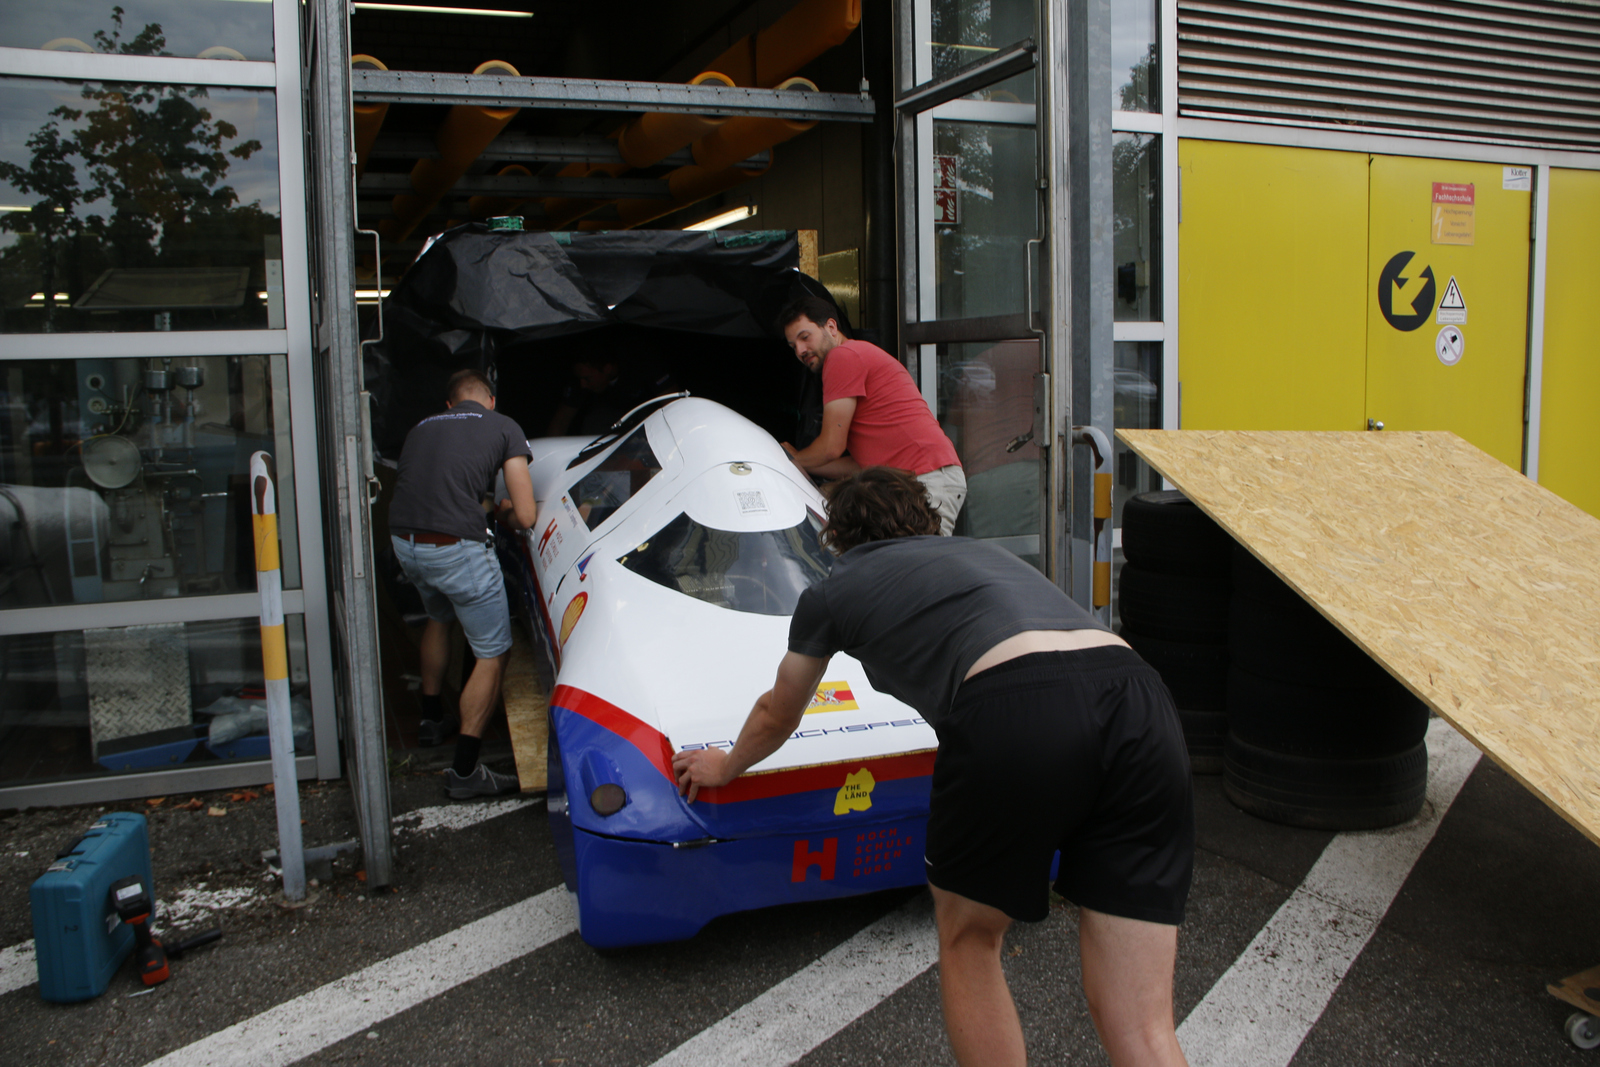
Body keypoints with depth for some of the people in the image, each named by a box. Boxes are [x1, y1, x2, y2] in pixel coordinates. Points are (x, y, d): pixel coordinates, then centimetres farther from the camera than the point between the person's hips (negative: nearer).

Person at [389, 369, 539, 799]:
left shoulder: (421, 427, 21)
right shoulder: (504, 427, 7)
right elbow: (527, 516, 2)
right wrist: (505, 513, 25)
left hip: (402, 542, 6)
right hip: (457, 549, -6)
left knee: (439, 617, 35)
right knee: (493, 653, 8)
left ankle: (432, 719, 48)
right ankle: (464, 771, 8)